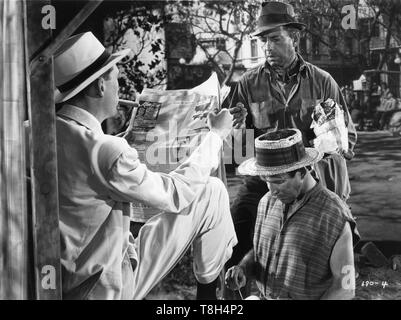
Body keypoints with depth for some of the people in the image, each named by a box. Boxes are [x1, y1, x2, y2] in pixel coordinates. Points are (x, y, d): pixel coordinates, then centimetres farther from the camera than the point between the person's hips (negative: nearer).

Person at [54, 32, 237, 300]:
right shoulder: (106, 152, -29)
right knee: (213, 193, -3)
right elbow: (174, 194, -17)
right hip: (105, 287, -8)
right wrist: (217, 135, -5)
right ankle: (209, 290, 18)